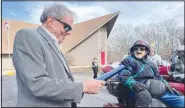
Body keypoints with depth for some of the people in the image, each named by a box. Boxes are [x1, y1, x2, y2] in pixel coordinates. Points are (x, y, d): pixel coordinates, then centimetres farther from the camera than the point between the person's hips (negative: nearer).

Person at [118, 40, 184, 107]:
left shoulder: (151, 63, 25)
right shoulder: (129, 60, 6)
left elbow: (158, 77, 31)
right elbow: (123, 75, -9)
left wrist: (165, 85, 10)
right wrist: (133, 84, -27)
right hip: (138, 89, -6)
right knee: (144, 96, -42)